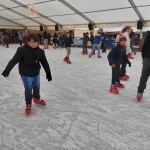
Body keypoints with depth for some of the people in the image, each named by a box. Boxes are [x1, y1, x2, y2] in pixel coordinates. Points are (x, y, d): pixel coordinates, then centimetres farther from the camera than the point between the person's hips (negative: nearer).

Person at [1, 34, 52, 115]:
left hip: (36, 73, 4)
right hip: (26, 74, -4)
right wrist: (7, 70, -32)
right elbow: (14, 60, -23)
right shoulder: (22, 50, -19)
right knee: (28, 88, -1)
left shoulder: (40, 51, -7)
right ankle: (28, 104, 23)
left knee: (36, 86, 20)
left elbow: (45, 63, 1)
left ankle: (36, 98, 48)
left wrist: (48, 73, 5)